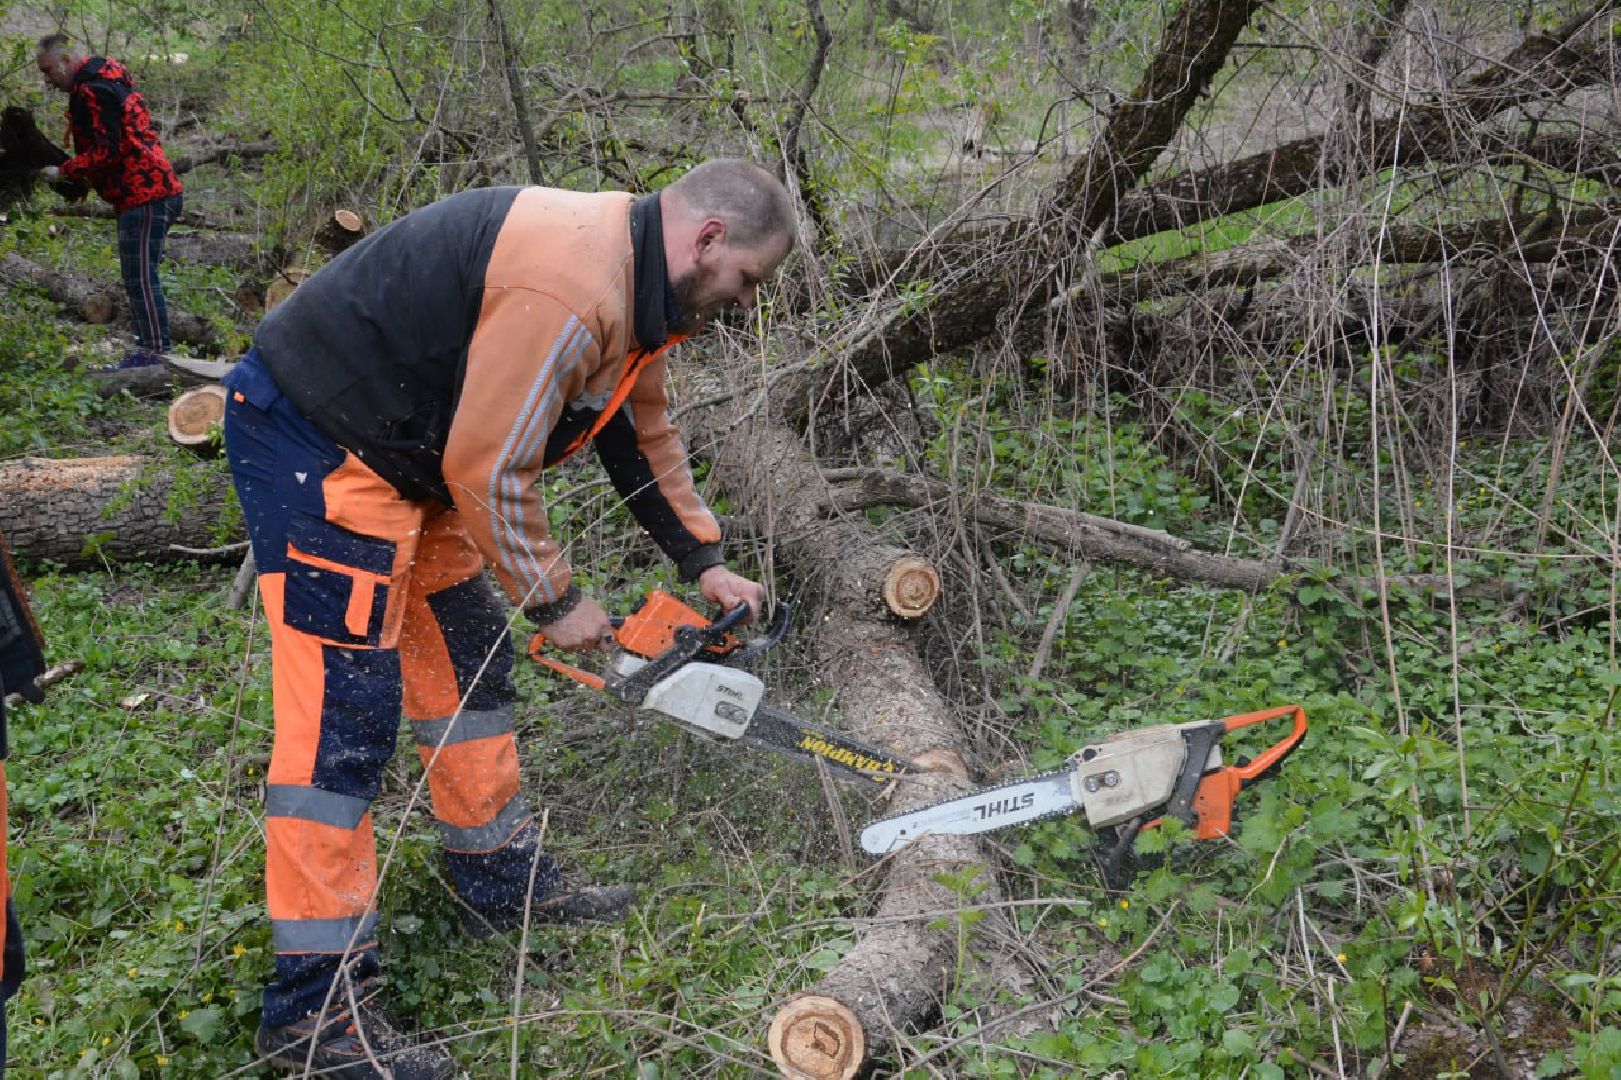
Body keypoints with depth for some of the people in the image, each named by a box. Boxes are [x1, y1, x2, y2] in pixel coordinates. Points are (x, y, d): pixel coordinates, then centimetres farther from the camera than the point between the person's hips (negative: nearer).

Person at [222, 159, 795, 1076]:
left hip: (404, 453, 11)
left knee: (467, 659, 15)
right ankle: (316, 1002, -2)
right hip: (314, 448, -11)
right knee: (346, 708, -10)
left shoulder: (632, 279, 6)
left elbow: (644, 432, 18)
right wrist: (556, 599, -10)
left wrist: (704, 562, 16)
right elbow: (488, 470, -24)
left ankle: (503, 884, 30)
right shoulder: (573, 291, -28)